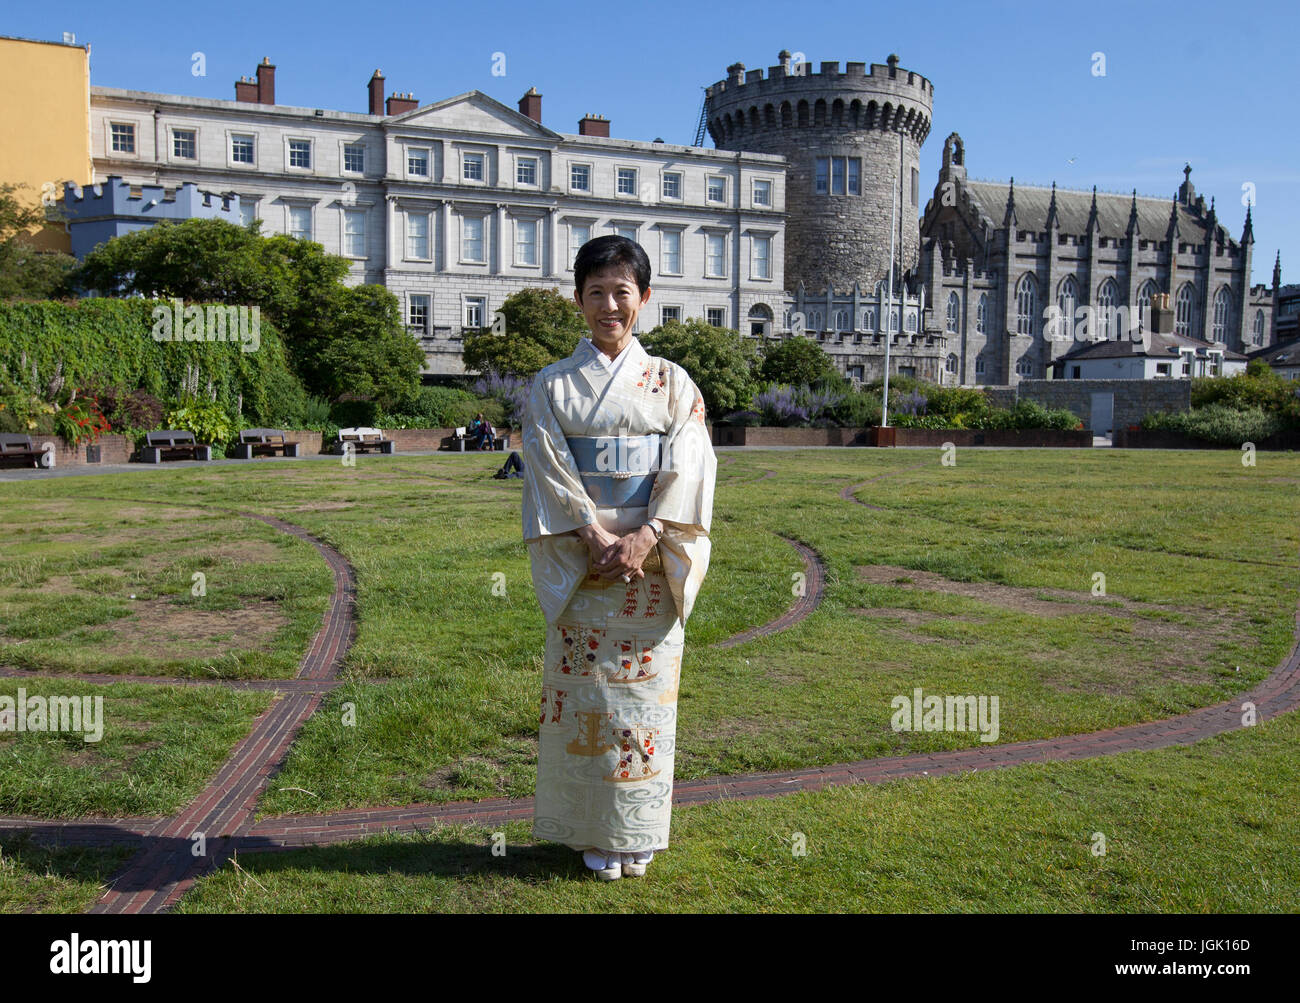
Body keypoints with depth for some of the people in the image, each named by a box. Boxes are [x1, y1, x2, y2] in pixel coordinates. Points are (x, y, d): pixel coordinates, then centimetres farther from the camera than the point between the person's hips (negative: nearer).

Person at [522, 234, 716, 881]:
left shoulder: (672, 382, 7)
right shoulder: (552, 385, 5)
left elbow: (688, 468, -3)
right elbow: (550, 470, -4)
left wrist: (644, 538, -16)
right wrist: (597, 538, -16)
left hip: (651, 563, 1)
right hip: (580, 564, 0)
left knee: (645, 694, 5)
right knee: (587, 696, 3)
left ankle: (639, 833, 19)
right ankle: (596, 834, 17)